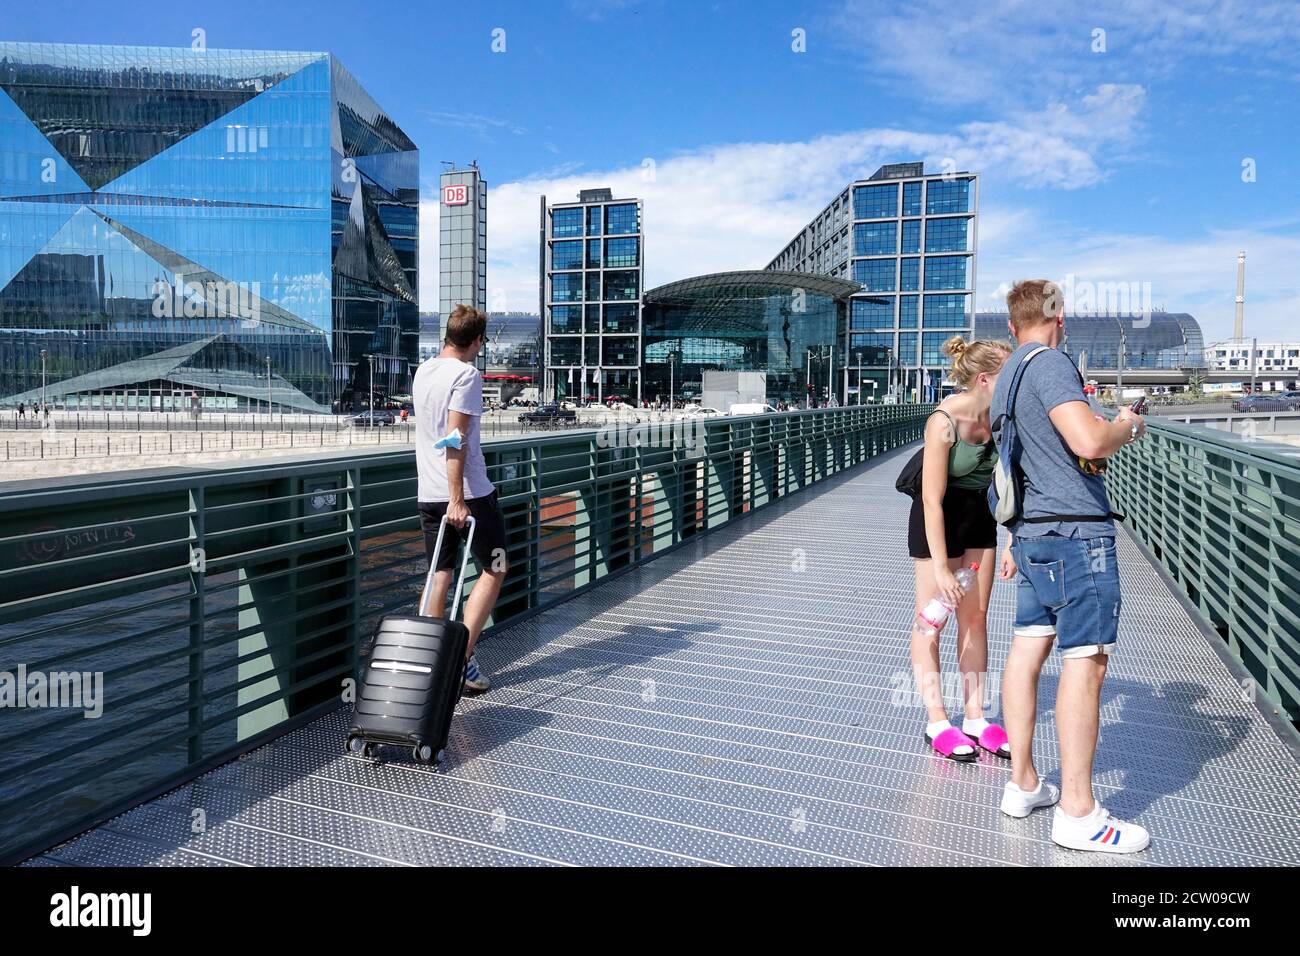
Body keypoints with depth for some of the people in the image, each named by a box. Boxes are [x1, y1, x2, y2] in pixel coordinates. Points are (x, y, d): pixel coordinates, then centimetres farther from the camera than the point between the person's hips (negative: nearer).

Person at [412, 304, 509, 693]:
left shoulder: (423, 371, 13)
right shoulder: (466, 374, -13)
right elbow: (455, 440, -19)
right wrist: (457, 499, -20)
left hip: (428, 494, 7)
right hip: (468, 493, -7)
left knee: (439, 576, 13)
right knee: (494, 570, 6)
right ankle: (462, 657, 1)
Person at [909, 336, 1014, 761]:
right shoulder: (944, 422, -28)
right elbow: (933, 501, -26)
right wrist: (940, 568, -25)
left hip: (980, 516, 6)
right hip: (939, 519, -6)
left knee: (975, 617, 10)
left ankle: (975, 717, 19)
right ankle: (936, 722, 11)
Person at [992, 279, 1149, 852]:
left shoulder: (1005, 378, 19)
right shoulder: (1049, 362, -11)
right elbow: (1088, 441, -23)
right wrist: (1129, 426, -5)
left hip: (1032, 532, 10)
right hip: (1076, 531, -10)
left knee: (1027, 649, 11)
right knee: (1085, 661, -6)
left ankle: (1022, 785, 19)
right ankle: (1077, 813, -1)